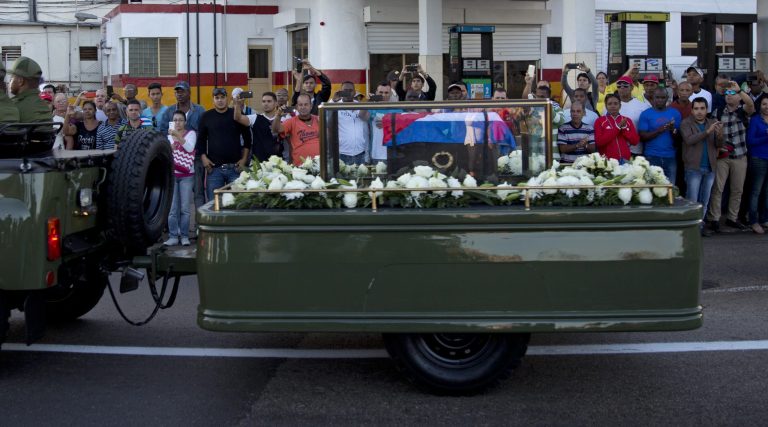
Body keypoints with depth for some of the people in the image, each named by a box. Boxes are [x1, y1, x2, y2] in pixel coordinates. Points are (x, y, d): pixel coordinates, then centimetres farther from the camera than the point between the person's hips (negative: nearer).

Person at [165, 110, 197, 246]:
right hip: (172, 175, 3)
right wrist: (171, 146, -12)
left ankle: (184, 236, 6)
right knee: (172, 208, -1)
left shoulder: (191, 134, 1)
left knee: (185, 208, -1)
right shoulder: (169, 136, 12)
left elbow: (190, 148, -18)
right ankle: (173, 236, 3)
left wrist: (178, 136, -25)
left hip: (186, 176, -2)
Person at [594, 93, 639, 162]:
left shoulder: (627, 120, 11)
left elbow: (635, 141, 6)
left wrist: (624, 128, -8)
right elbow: (599, 142, -10)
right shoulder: (599, 121, 2)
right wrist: (617, 128, -11)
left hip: (625, 160, 3)